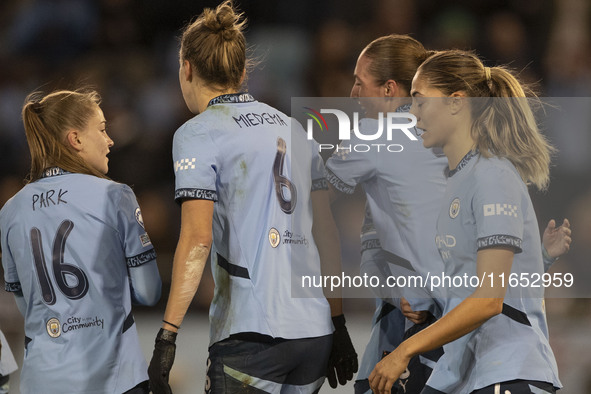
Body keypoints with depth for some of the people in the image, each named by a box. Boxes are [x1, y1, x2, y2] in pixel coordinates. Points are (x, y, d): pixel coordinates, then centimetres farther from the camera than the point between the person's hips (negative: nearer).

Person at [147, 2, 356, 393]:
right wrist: (338, 324, 23)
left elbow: (197, 239, -13)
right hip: (316, 331, 6)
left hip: (251, 332, -6)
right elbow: (327, 234, 17)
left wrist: (167, 336, -14)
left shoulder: (198, 134, -2)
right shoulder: (293, 129, 17)